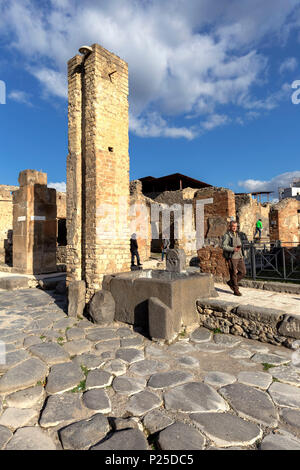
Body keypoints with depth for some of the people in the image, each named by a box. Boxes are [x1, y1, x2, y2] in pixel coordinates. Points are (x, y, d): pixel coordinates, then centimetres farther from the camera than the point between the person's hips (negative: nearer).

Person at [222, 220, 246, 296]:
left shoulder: (238, 234, 15)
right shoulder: (227, 235, -7)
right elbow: (224, 246, -15)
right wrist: (233, 249, -28)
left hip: (240, 256, 7)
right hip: (232, 257, -7)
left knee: (243, 272, 5)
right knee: (233, 273, 1)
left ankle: (231, 282, 24)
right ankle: (236, 290, 14)